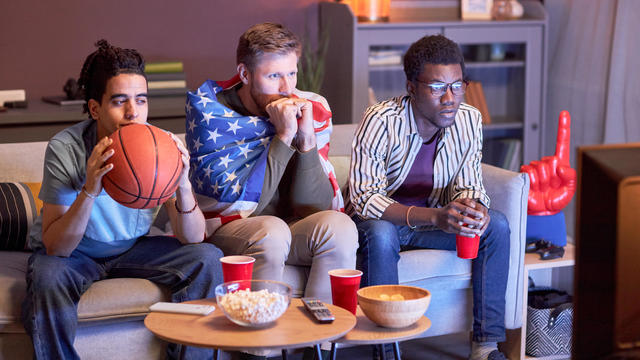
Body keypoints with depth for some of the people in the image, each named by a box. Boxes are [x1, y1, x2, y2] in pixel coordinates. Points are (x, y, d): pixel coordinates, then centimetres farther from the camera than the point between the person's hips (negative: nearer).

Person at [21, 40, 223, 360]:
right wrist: (89, 190, -42)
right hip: (71, 250, -3)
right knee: (48, 277, -35)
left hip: (132, 248, 3)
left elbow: (192, 239, -18)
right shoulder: (66, 149, -24)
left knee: (207, 259, -17)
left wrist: (183, 186, -37)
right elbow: (55, 247, -27)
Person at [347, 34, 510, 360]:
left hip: (432, 218, 5)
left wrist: (474, 208, -31)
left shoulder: (469, 120, -10)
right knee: (380, 235, -37)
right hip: (380, 219, -4)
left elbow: (468, 186, -3)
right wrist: (435, 217, -44)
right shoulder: (381, 121, -25)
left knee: (496, 226, -17)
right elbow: (364, 199, -31)